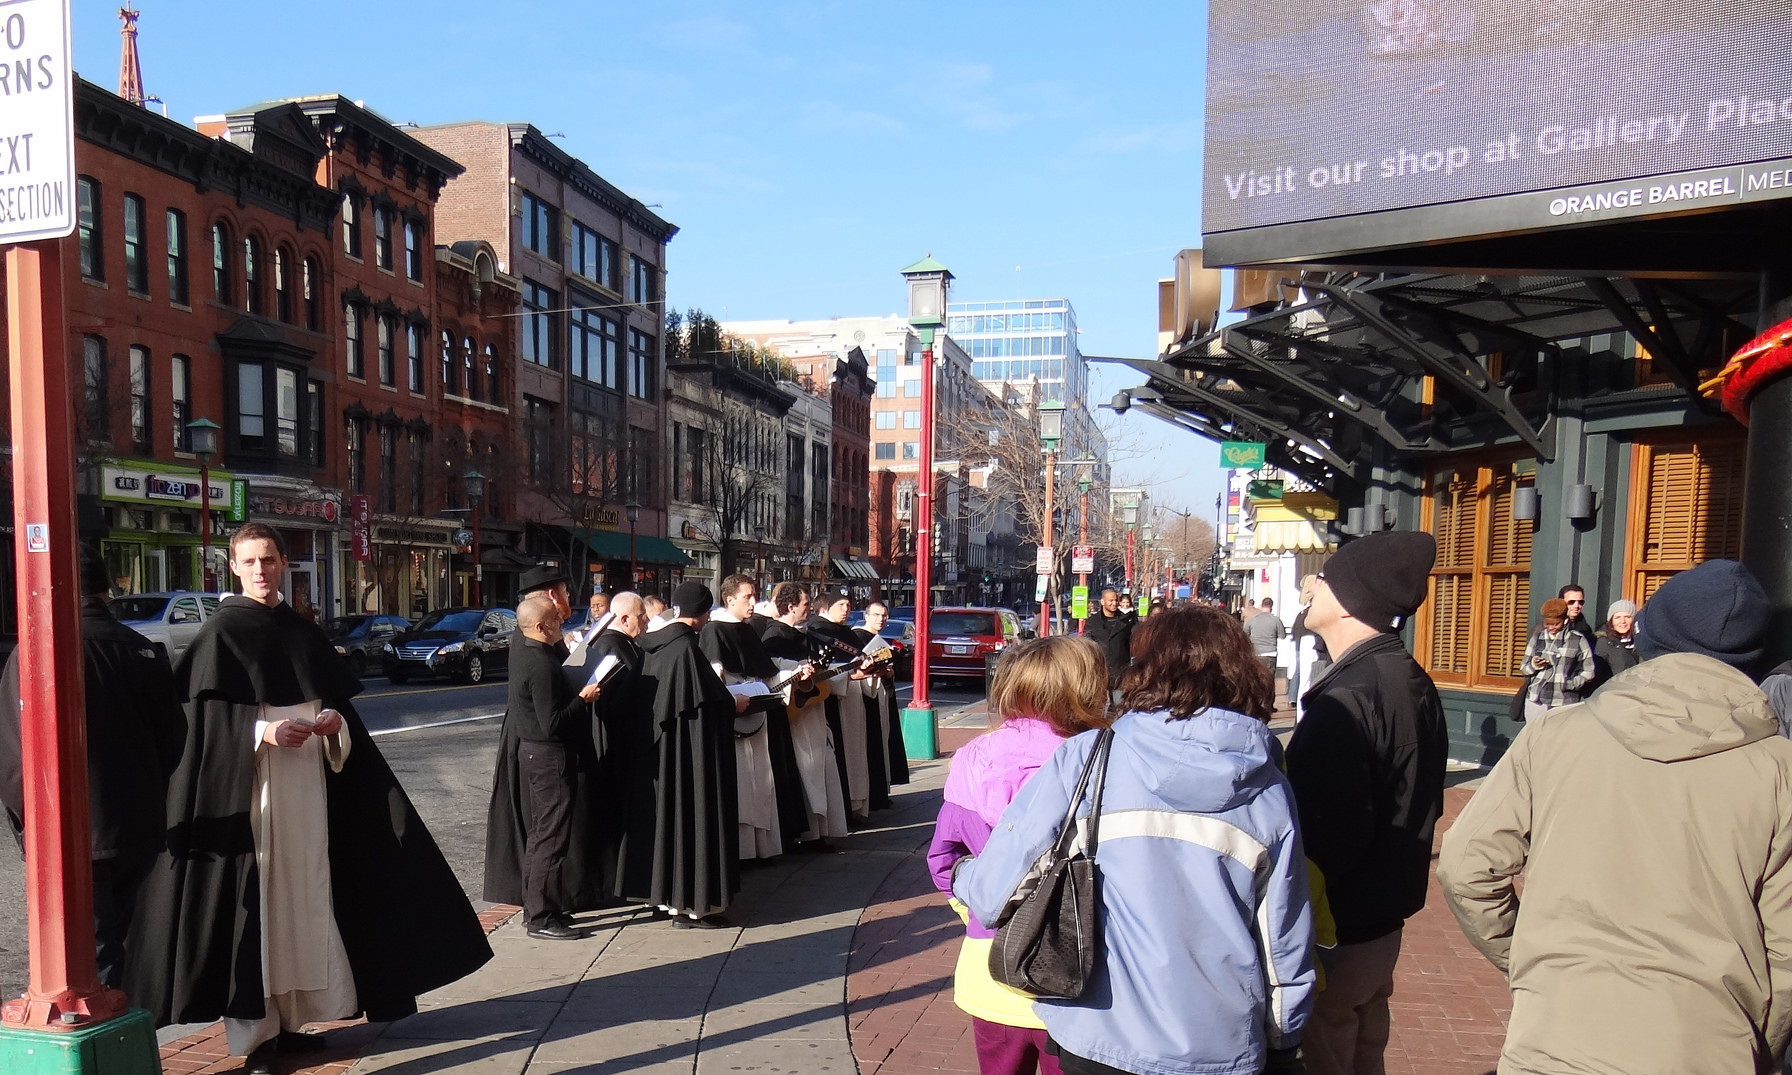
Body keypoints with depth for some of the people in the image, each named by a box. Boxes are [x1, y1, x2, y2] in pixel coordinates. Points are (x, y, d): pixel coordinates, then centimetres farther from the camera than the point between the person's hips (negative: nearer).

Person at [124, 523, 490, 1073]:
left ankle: (290, 1017, 19)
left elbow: (337, 701, 16)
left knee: (305, 891, 8)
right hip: (250, 785, -5)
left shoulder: (303, 632, 13)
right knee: (256, 898, -4)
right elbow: (206, 719, -8)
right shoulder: (220, 631, -2)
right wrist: (263, 731, -22)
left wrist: (334, 720, -5)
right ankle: (255, 1031, 5)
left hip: (308, 782, 5)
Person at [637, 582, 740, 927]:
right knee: (694, 813, -1)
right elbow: (704, 702, -20)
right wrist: (733, 704, -1)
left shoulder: (653, 645, 4)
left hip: (664, 742, 9)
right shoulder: (686, 647, -21)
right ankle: (692, 903, 5)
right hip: (692, 747, -9)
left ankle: (670, 895, 26)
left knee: (671, 813, 16)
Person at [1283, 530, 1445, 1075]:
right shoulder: (1412, 681, 6)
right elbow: (1425, 801, 15)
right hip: (1387, 914, 10)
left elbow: (1334, 832, -28)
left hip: (1337, 927, -10)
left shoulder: (1346, 699, -26)